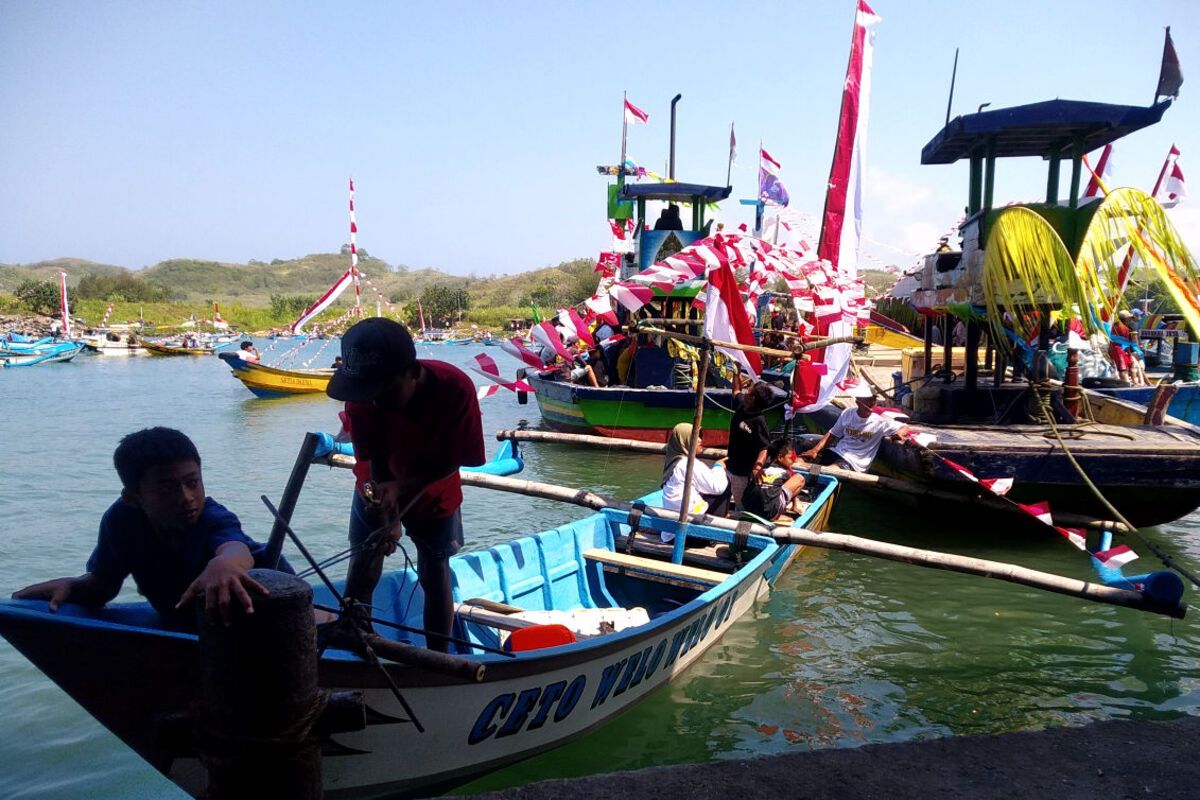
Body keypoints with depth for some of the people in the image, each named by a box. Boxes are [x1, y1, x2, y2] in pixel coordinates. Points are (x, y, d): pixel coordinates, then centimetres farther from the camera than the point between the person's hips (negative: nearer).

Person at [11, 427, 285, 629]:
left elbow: (236, 548, -59)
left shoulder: (214, 520, -34)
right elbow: (101, 585, -4)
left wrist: (223, 564, -82)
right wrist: (70, 587, -26)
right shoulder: (122, 520, -20)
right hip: (186, 627, 4)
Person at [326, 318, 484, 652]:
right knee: (361, 575, 5)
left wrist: (400, 487, -37)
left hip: (433, 495, -1)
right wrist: (388, 516, -36)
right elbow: (375, 461, -21)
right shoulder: (362, 396, -29)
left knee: (435, 578, 6)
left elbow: (452, 462, -24)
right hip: (378, 493, 1)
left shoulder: (456, 389, -35)